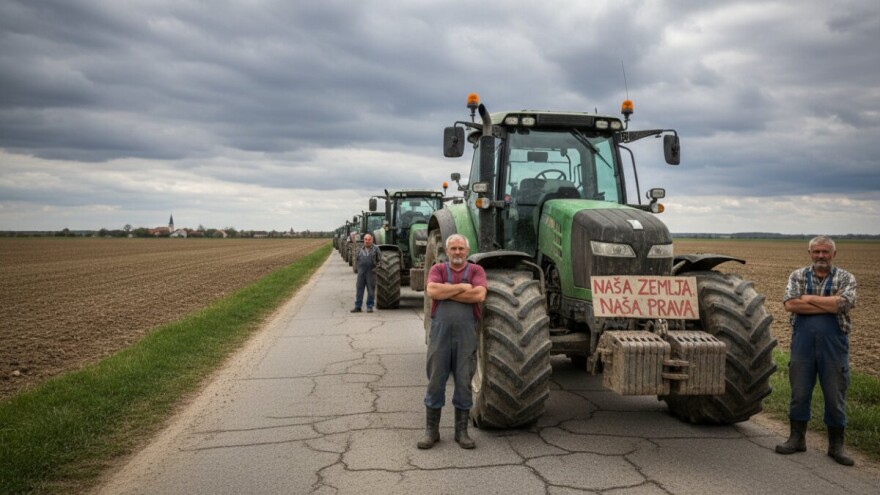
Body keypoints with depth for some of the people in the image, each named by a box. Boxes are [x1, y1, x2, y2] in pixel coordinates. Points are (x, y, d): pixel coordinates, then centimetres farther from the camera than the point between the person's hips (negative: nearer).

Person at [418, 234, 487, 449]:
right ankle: (431, 430, 17)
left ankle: (462, 431, 19)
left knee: (464, 383, 6)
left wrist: (446, 291, -10)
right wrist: (462, 287, -11)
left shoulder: (476, 270, 5)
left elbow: (479, 294, -14)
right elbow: (431, 290, -13)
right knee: (435, 381, 5)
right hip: (440, 332, 0)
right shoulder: (438, 269, 7)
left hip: (466, 334, 0)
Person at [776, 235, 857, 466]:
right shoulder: (798, 276, 6)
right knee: (799, 393, 8)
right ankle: (797, 439, 21)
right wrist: (828, 306, -13)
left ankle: (836, 445, 21)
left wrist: (807, 298, -10)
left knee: (835, 396, 6)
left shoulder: (845, 278, 3)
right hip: (803, 343, 1)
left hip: (834, 346, -1)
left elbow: (843, 303, -17)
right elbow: (790, 304, -10)